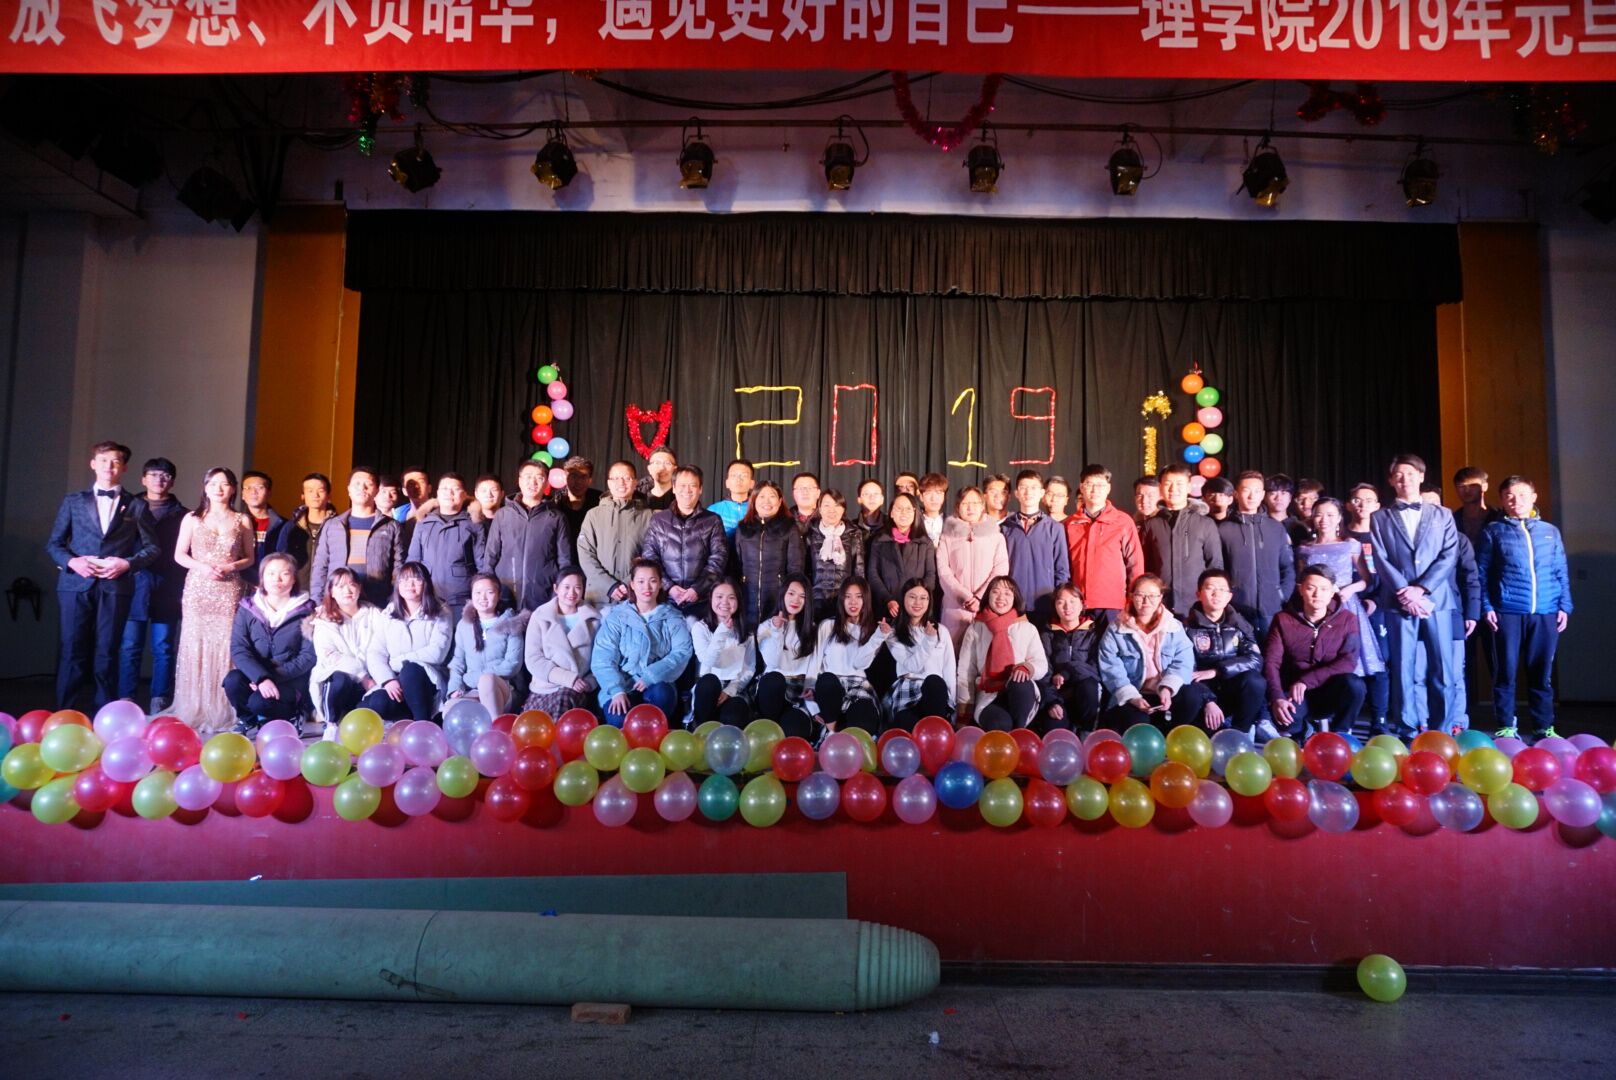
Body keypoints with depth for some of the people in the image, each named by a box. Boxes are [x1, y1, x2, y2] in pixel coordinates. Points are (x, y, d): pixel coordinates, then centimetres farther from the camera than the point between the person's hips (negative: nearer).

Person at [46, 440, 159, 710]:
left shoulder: (136, 506, 10)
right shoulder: (73, 501, 13)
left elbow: (151, 548, 9)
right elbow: (53, 543, 12)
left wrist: (127, 563, -8)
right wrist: (71, 561, -7)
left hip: (115, 586, -1)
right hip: (76, 584, 1)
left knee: (106, 653, 2)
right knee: (72, 652, -1)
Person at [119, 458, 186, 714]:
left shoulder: (181, 515, 11)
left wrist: (183, 588, -3)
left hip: (167, 590, 0)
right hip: (135, 587, 0)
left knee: (163, 648, 2)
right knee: (129, 646, -1)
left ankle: (159, 701, 6)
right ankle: (126, 699, 5)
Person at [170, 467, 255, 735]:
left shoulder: (242, 520, 8)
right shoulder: (192, 518, 8)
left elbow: (249, 558, 11)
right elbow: (179, 555, 8)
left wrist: (232, 566, -9)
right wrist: (201, 567, -9)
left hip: (229, 590, 0)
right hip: (198, 589, 1)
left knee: (225, 647, -4)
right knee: (196, 647, -1)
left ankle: (222, 713, 1)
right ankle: (193, 712, 6)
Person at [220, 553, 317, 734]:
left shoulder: (305, 611, -6)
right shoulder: (248, 608, 2)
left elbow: (309, 655, -11)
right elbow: (238, 649, -9)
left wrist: (275, 677, -22)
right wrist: (261, 677, -26)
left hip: (290, 680, -4)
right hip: (256, 676, 4)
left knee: (259, 702, -29)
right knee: (233, 680, -26)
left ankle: (289, 715, 4)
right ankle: (248, 719, 4)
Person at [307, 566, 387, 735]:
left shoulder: (375, 615, 13)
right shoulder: (324, 620, 6)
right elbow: (329, 657, -7)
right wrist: (363, 677, -17)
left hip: (371, 682, 1)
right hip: (338, 676, -1)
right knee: (340, 680, -37)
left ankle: (348, 714, -9)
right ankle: (331, 724, -14)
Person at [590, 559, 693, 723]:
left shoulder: (672, 617, 9)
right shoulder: (616, 616, 4)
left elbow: (682, 651, -7)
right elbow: (602, 659, -5)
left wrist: (651, 676, -21)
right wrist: (617, 690, -22)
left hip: (656, 684, 2)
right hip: (622, 685, -2)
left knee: (662, 694, -34)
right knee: (619, 720, -32)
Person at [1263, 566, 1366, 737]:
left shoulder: (1347, 619, -3)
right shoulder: (1283, 620, -4)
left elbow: (1349, 661, -15)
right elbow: (1271, 662, -11)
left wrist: (1306, 681, -24)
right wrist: (1277, 697, -29)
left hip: (1332, 693, 1)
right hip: (1296, 694, -1)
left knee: (1354, 684, -32)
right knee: (1283, 716, -34)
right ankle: (1299, 732, 5)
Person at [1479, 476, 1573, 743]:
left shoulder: (1550, 531, 12)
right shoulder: (1493, 531, 4)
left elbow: (1561, 572, 13)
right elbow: (1482, 572, 2)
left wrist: (1564, 606, 6)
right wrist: (1487, 606, -5)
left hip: (1545, 613, 2)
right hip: (1507, 612, -2)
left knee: (1542, 673, 7)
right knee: (1505, 672, 1)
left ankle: (1544, 727, 16)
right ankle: (1505, 727, 9)